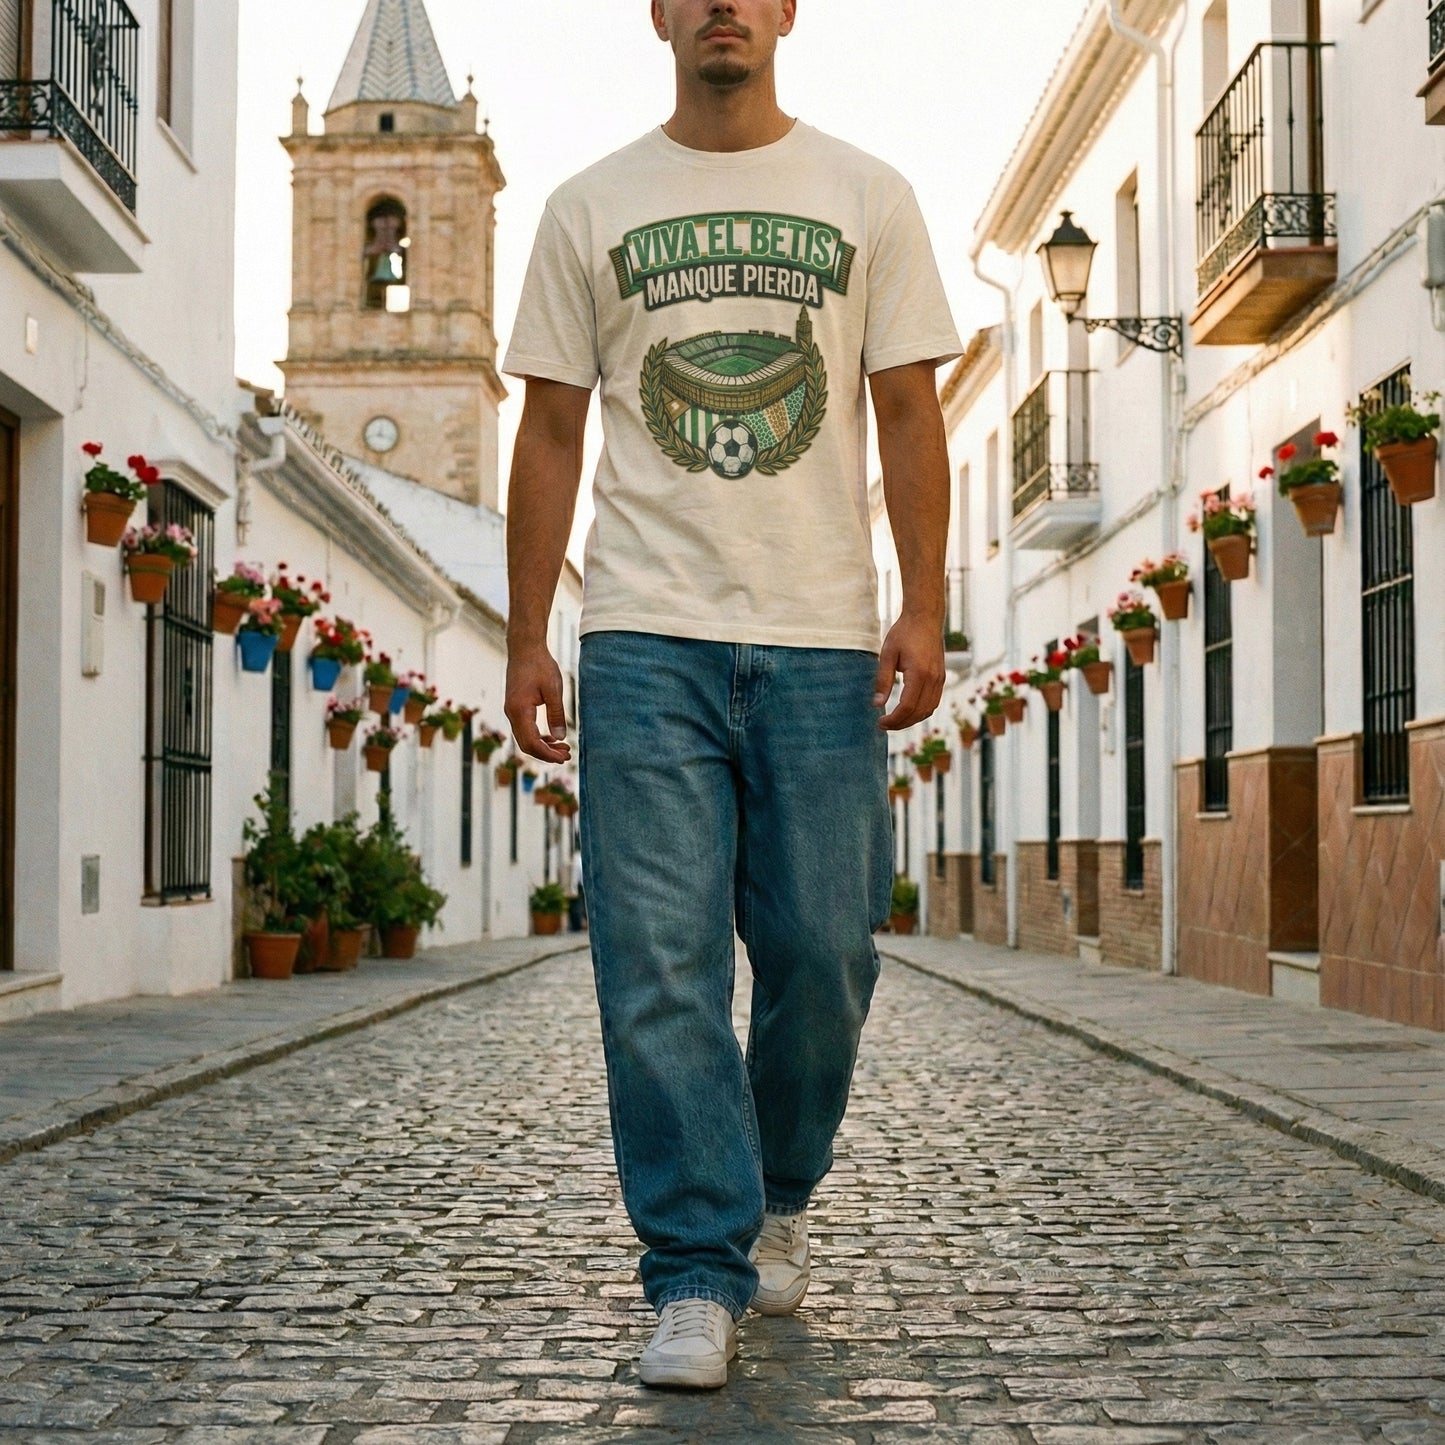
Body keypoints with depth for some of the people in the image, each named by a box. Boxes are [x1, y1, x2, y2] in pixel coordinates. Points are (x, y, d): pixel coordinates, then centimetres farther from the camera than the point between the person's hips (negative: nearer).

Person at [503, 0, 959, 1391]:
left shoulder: (867, 196, 11)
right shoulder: (590, 207, 12)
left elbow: (907, 412, 7)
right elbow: (550, 429, 10)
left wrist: (924, 607, -4)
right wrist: (525, 638, 4)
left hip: (821, 640, 1)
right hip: (646, 640, 0)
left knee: (822, 950, 3)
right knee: (660, 964, -6)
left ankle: (777, 1195, 29)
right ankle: (698, 1278, 1)